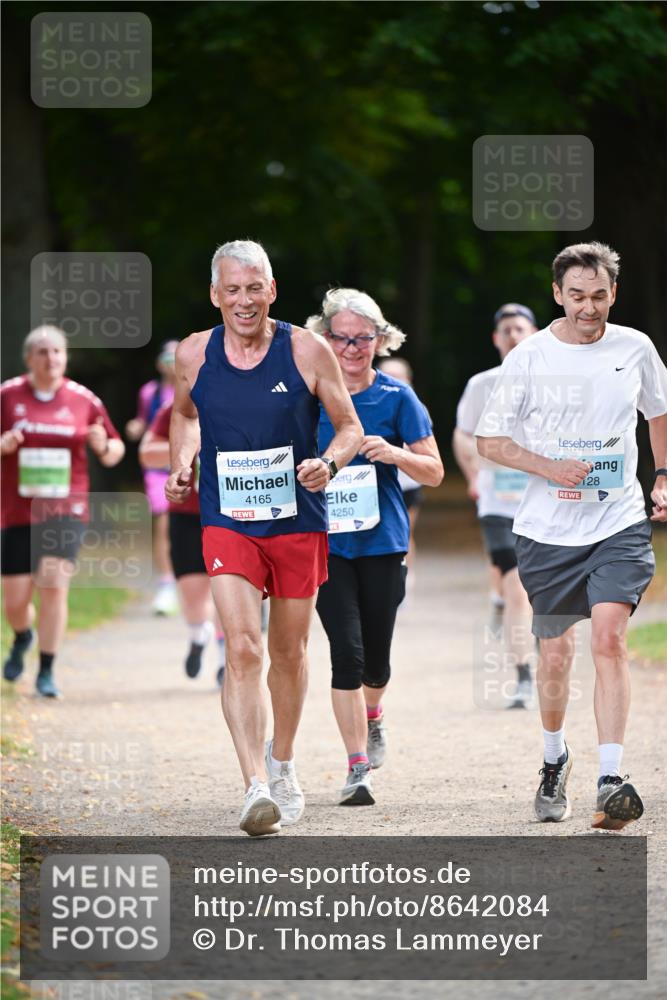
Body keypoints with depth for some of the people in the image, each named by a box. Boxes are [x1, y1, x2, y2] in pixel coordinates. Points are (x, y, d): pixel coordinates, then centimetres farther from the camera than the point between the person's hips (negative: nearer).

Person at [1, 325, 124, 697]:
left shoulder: (85, 400, 2)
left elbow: (116, 451, 11)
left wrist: (103, 446, -12)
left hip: (65, 509, -1)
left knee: (54, 587, -16)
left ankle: (47, 673, -5)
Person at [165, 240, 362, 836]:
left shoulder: (307, 351, -7)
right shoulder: (194, 355, -2)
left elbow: (350, 428, 1)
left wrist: (330, 463, -20)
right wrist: (181, 464, 3)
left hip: (299, 523, 1)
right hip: (227, 524, -1)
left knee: (289, 651, 14)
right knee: (242, 649, -17)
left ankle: (282, 761, 40)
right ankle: (256, 788, -23)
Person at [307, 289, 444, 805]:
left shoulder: (396, 397, -1)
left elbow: (434, 472, 0)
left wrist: (394, 454, -17)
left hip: (383, 541, 1)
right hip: (327, 542, 0)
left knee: (376, 659, 7)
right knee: (346, 652, -11)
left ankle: (372, 715, 42)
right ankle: (358, 767, -8)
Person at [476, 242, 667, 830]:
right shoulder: (529, 358, -4)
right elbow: (489, 440, 1)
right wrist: (550, 468, -12)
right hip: (548, 530, 0)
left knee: (609, 637, -18)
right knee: (556, 653, 7)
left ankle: (612, 782, -22)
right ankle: (556, 759, 34)